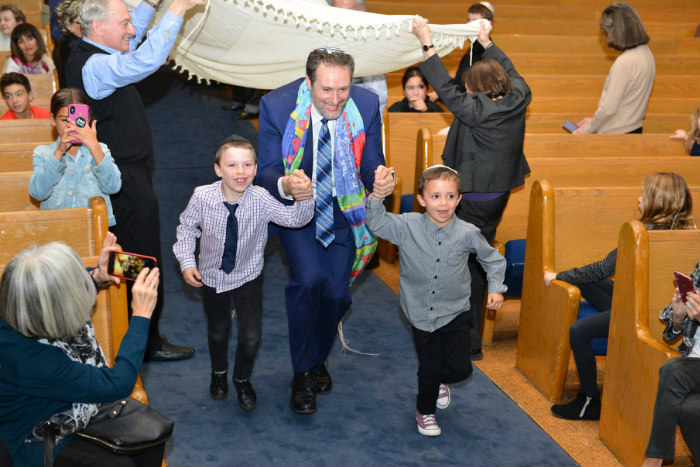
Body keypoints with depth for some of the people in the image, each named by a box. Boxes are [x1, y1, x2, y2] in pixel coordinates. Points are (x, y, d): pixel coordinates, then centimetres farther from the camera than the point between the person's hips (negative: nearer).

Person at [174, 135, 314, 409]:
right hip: (212, 276, 1)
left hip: (247, 276, -1)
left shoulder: (260, 199, -26)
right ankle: (219, 373, 52)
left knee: (251, 336, 0)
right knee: (217, 331, 20)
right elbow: (187, 227, -5)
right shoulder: (202, 197, -23)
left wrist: (304, 199, -55)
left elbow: (294, 218, -34)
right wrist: (187, 263, -12)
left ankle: (243, 380, 32)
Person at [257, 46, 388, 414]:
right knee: (309, 279, -22)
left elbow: (371, 165, -9)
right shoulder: (277, 105, -20)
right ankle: (302, 374, -1)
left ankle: (318, 361, 33)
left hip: (343, 209, 2)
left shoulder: (366, 105, -15)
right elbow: (267, 170, -16)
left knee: (336, 292, 1)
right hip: (296, 207, -2)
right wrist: (285, 186, -40)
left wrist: (380, 180, -34)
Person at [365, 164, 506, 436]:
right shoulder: (408, 226, -14)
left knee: (461, 369, 1)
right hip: (421, 314, -1)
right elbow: (377, 223, -26)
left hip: (455, 313, 1)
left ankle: (440, 381, 38)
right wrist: (378, 196, -42)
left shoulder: (467, 233, -11)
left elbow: (493, 259, 5)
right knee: (429, 369, 10)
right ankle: (425, 411, 39)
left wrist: (496, 288, -6)